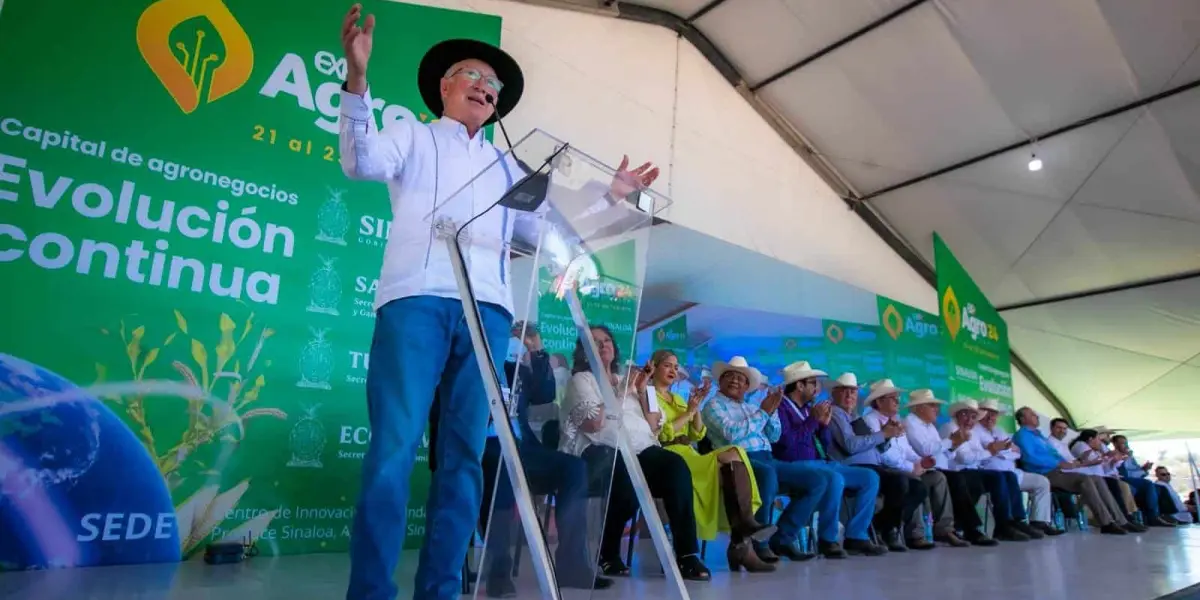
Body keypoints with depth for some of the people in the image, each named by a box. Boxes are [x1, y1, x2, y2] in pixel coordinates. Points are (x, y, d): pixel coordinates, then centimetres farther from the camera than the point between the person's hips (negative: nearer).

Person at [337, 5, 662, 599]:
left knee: (465, 454, -1)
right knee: (395, 447, -13)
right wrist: (356, 79, -14)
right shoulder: (412, 136, 19)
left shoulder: (506, 165, 30)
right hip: (416, 298, -4)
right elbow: (362, 162, -1)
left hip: (487, 308, 4)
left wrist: (607, 195, 21)